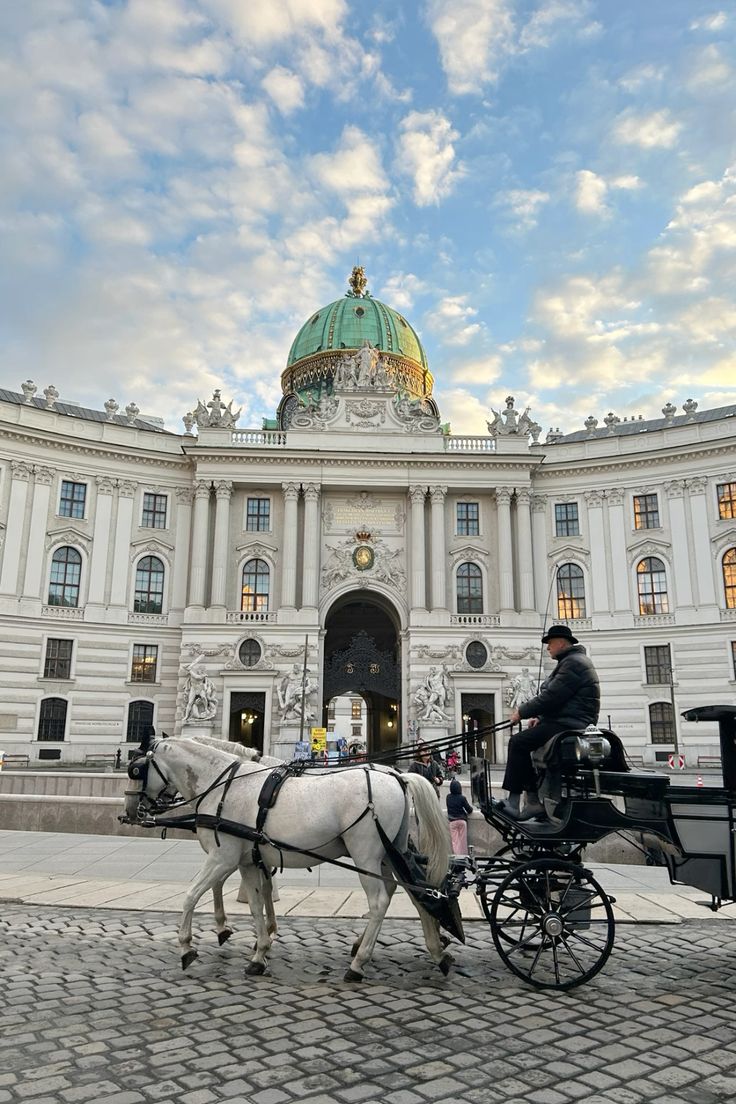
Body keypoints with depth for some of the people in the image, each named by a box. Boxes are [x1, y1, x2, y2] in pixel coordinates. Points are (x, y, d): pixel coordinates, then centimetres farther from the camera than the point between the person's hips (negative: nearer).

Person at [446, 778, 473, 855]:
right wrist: (471, 808, 18)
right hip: (462, 820, -1)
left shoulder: (448, 797, 0)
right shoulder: (462, 798, -10)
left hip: (452, 821, 1)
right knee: (462, 840, 8)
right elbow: (469, 809, -3)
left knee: (455, 840, 2)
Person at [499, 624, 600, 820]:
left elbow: (551, 697, -21)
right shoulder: (571, 661, 22)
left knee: (518, 742, -16)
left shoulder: (573, 662, -13)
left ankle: (513, 803, -17)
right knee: (525, 742, 16)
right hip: (569, 723, 12)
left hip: (568, 725, -12)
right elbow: (557, 699, 25)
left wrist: (522, 712, -10)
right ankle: (534, 801, 10)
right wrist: (540, 717, 11)